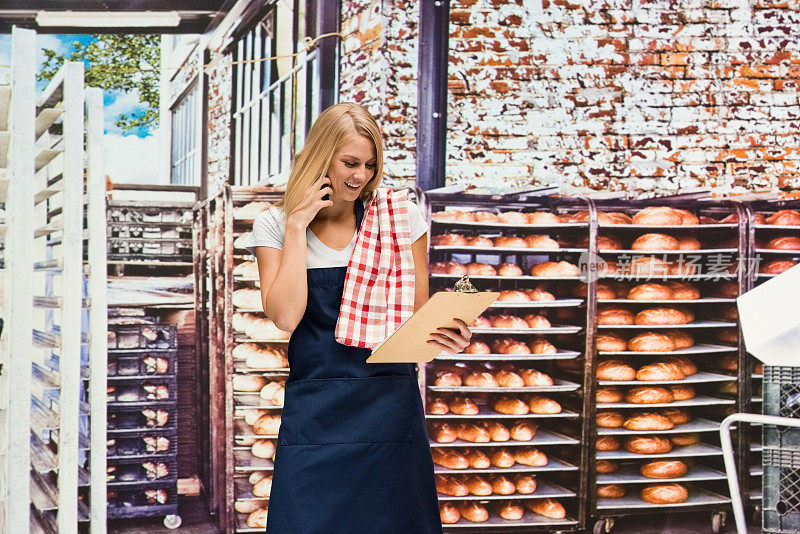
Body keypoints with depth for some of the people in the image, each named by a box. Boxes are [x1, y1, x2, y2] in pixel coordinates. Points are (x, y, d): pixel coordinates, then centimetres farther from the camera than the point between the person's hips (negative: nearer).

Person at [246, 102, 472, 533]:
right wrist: (297, 227, -9)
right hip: (316, 412, 0)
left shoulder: (401, 218, 4)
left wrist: (447, 333, -13)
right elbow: (285, 316, -10)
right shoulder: (274, 226, 4)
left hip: (390, 406, 1)